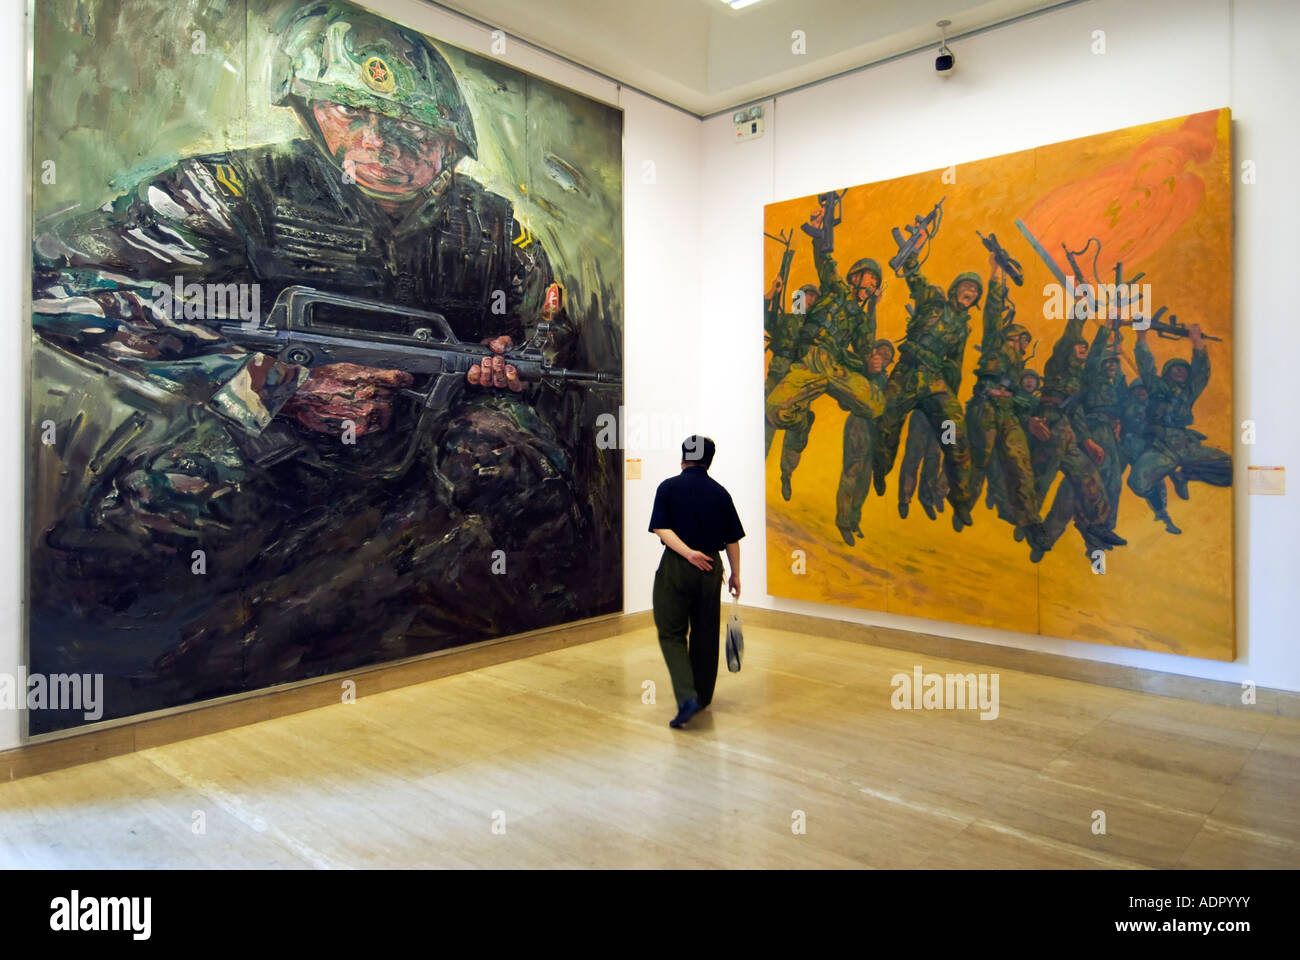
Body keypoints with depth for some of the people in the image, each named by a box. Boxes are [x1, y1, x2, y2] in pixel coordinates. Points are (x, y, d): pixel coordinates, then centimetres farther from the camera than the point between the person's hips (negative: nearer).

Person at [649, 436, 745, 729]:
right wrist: (735, 574, 12)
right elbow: (732, 539, 4)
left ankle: (686, 696, -13)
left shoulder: (668, 488, -3)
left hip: (675, 567, -3)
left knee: (671, 634, 4)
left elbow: (661, 528, -14)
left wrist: (687, 552, -18)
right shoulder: (720, 493, 2)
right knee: (705, 633, 14)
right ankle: (703, 697, 26)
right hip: (711, 568, 3)